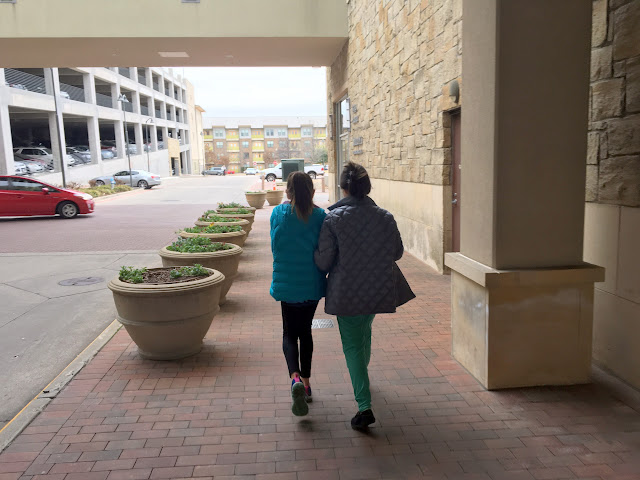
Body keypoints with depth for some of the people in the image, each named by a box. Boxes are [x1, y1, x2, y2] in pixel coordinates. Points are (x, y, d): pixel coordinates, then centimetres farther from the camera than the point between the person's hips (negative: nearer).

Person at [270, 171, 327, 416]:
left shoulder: (279, 213, -6)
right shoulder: (319, 215, -6)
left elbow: (275, 247, 1)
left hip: (287, 282, -1)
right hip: (312, 283, 1)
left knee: (290, 333, 10)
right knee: (305, 330, 18)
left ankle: (295, 378, -15)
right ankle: (306, 382, 25)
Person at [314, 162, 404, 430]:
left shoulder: (333, 219, -14)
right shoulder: (385, 217, -4)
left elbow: (323, 261, -13)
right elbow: (398, 252, 7)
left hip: (346, 294, -4)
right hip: (378, 292, 4)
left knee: (352, 345, 5)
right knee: (365, 333, 29)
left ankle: (364, 406, -2)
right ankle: (362, 375, 53)